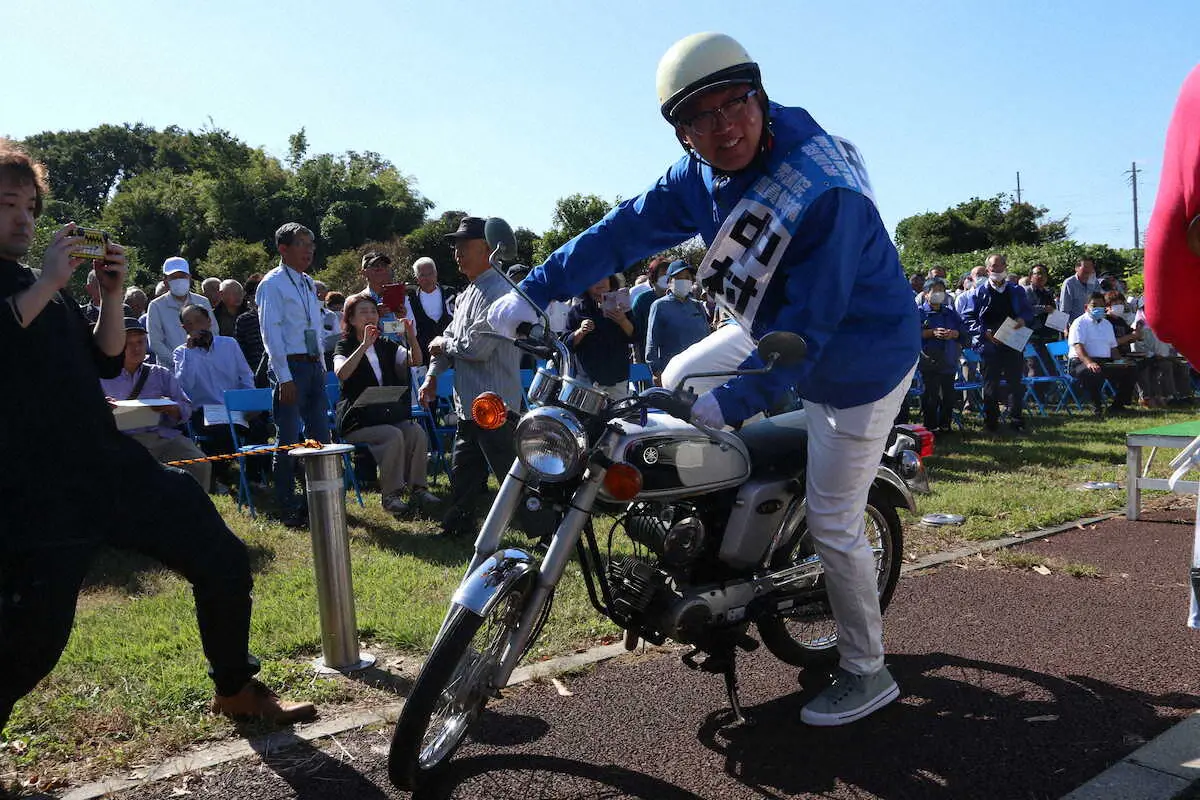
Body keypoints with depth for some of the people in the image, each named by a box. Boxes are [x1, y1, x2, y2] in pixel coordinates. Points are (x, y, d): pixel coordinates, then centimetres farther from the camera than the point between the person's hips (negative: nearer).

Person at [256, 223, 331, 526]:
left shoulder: (308, 283, 15)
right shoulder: (273, 284, -8)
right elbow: (270, 332, -14)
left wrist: (322, 366, 14)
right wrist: (284, 377, -19)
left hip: (314, 365, 8)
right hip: (290, 365, -8)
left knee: (320, 436, 11)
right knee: (289, 440, -2)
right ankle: (287, 509, 9)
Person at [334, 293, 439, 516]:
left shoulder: (386, 347, 16)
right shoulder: (345, 347, 2)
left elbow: (415, 361, 0)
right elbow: (341, 374, -21)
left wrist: (411, 337, -18)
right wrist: (365, 345, -26)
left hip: (389, 417, 5)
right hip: (357, 423, -5)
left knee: (416, 431, -23)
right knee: (393, 436, -30)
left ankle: (417, 488, -20)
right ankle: (390, 494, -23)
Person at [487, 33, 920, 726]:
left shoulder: (826, 193, -33)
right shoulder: (702, 175, -8)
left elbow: (808, 325, -33)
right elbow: (628, 228, -9)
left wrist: (735, 399, -35)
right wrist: (536, 291, -13)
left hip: (858, 363, -8)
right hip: (772, 334, 8)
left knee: (832, 523, -3)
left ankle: (867, 674, 18)